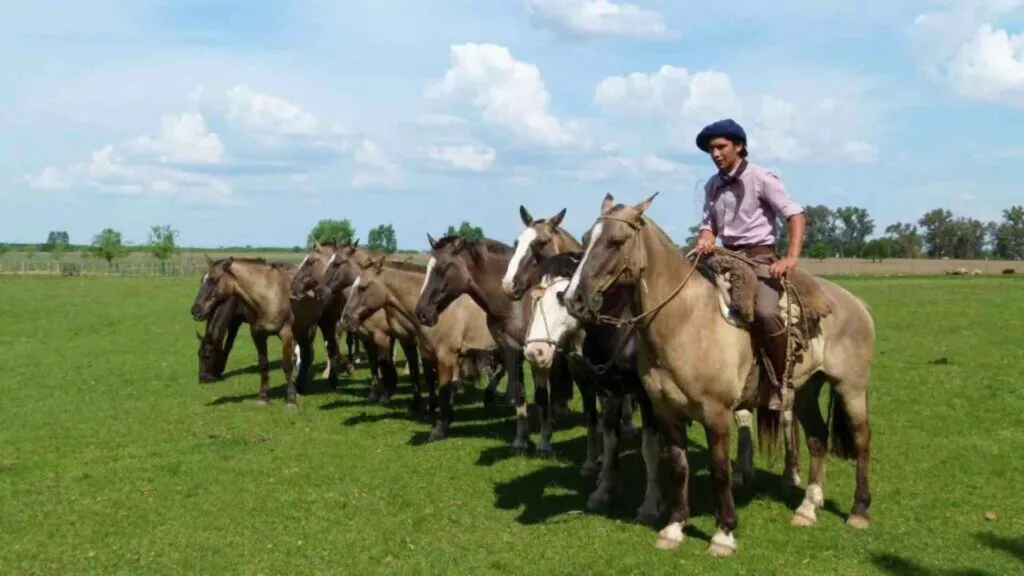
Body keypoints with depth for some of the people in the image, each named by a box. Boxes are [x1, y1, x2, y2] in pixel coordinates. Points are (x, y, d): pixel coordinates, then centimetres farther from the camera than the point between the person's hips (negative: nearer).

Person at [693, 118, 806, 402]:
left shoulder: (761, 177, -6)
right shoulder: (713, 185, 10)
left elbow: (796, 216, -9)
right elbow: (708, 224, 17)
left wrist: (791, 258, -22)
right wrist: (705, 239, -9)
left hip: (759, 257, -7)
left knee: (765, 312, -32)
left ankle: (785, 384, -18)